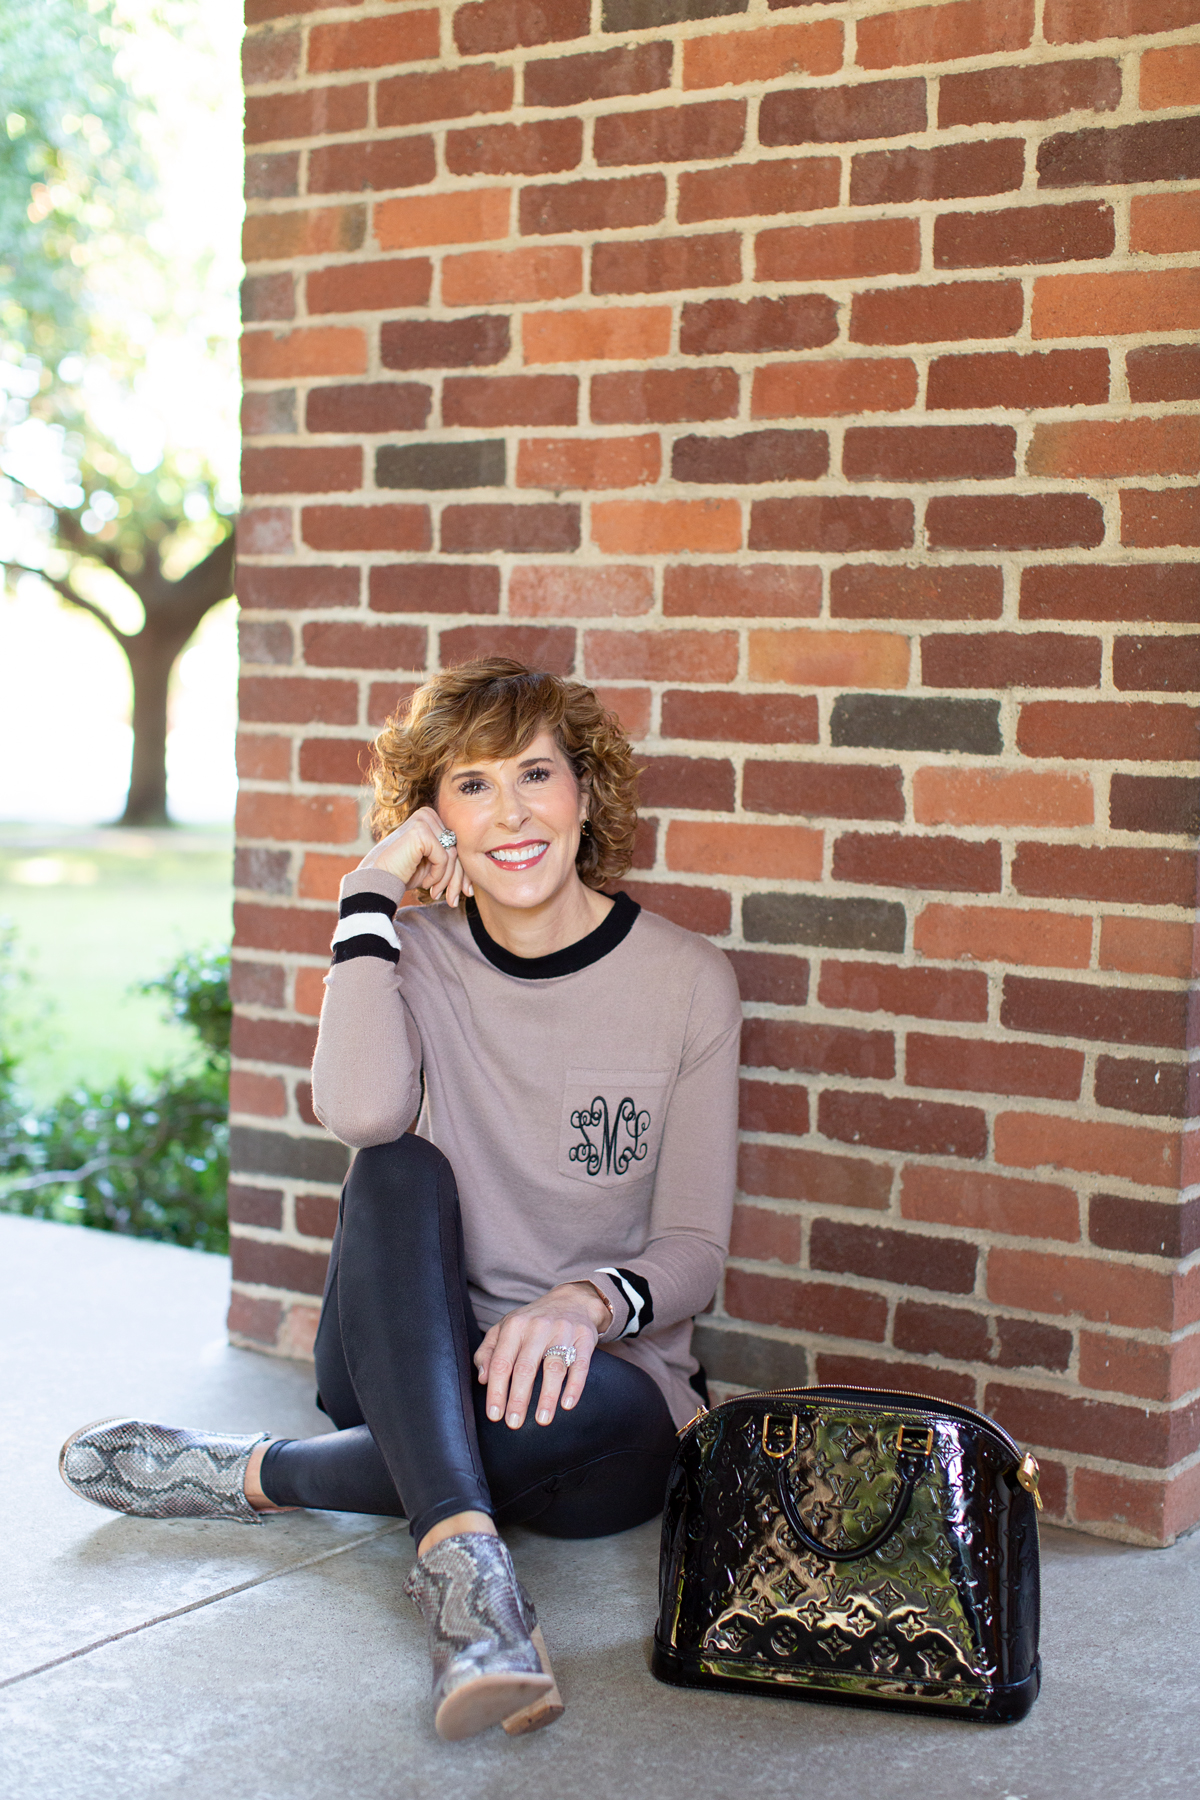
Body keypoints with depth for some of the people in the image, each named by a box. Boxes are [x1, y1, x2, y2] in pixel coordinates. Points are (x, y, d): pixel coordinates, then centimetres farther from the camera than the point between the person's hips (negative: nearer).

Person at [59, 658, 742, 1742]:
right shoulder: (418, 952, 1)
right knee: (400, 1167, -29)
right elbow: (361, 1113, -22)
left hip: (601, 1372, -1)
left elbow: (695, 1249, -6)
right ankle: (460, 1551, -45)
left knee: (601, 1415, -38)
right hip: (413, 1365, 2)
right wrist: (372, 893, -16)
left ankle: (254, 1476, -20)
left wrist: (589, 1302, -28)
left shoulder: (686, 980, -5)